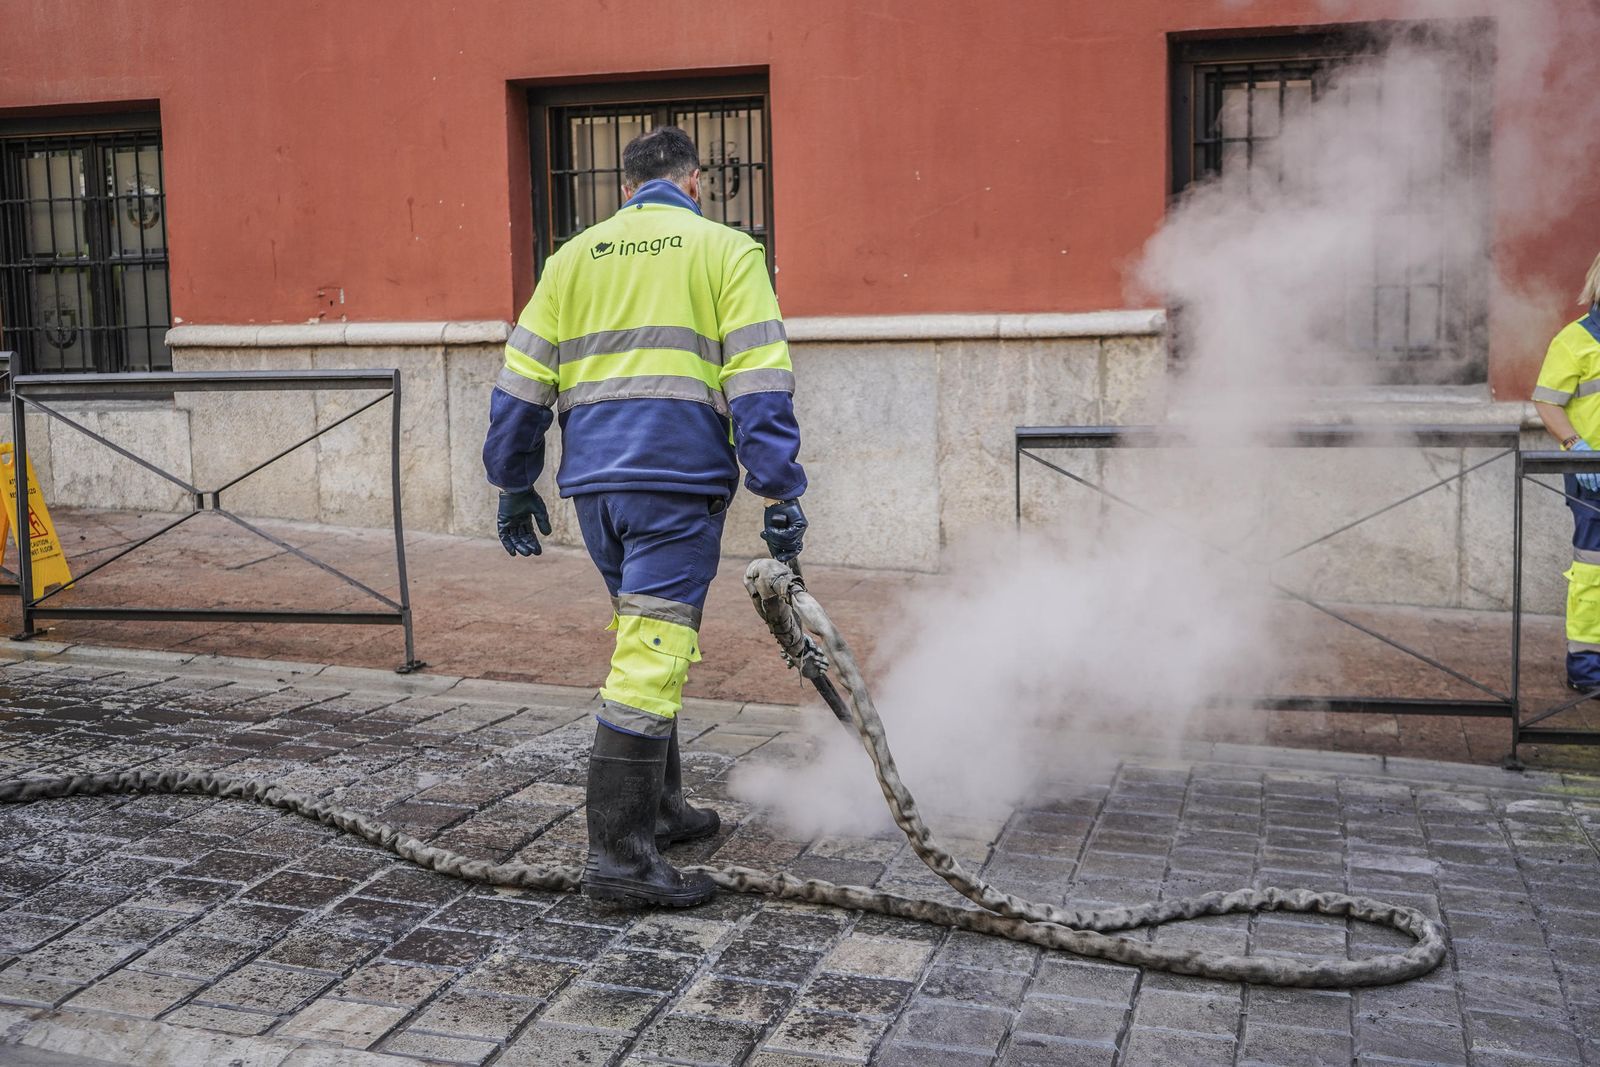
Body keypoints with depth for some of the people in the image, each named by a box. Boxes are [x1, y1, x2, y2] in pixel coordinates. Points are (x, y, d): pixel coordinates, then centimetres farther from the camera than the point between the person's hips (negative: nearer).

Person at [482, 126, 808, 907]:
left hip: (593, 479, 6)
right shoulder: (725, 250, 4)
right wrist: (781, 493, -6)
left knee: (646, 644, 19)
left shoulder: (574, 257, 17)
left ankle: (659, 808, 30)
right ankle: (619, 854, -7)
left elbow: (521, 382, 14)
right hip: (677, 476, -5)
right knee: (652, 656, -7)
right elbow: (759, 382, -5)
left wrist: (514, 485, 20)